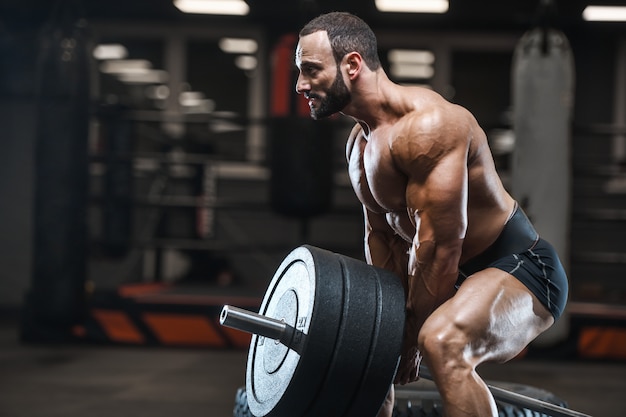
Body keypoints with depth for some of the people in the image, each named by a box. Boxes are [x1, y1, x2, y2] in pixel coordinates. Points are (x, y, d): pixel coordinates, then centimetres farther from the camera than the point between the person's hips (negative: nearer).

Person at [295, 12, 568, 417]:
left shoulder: (427, 125, -27)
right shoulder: (359, 142, 3)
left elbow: (439, 245, -27)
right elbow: (382, 236, 10)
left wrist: (411, 336, -19)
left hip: (519, 266, -10)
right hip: (460, 274, 10)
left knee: (443, 342, -37)